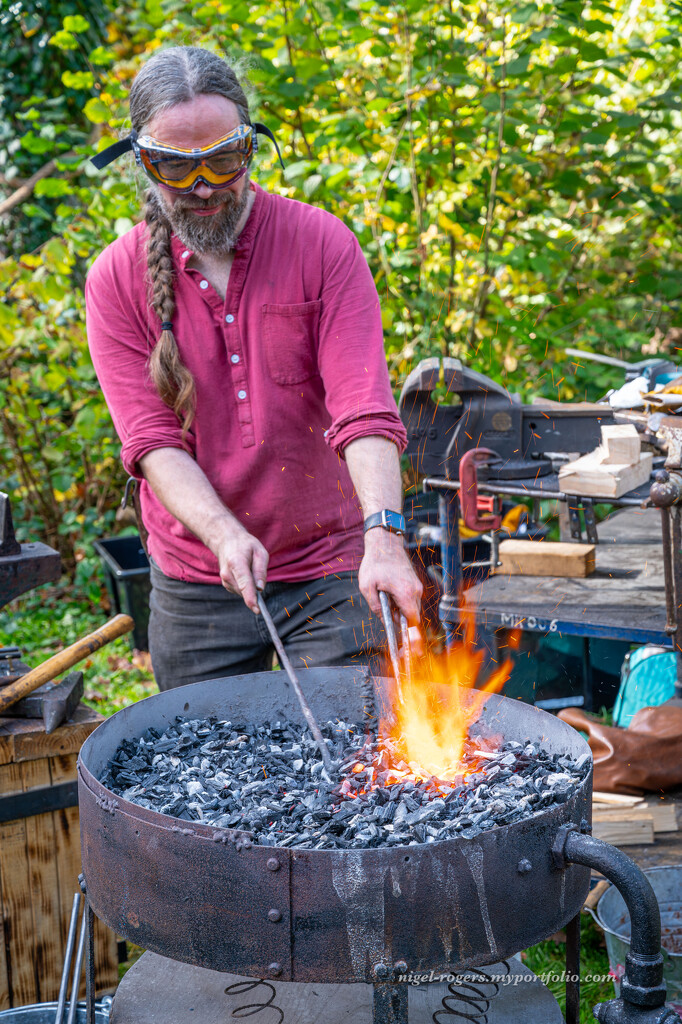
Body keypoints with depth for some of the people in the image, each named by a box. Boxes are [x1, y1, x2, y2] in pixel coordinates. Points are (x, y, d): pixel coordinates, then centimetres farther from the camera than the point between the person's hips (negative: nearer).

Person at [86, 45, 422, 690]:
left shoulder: (323, 244, -7)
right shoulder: (116, 280, -4)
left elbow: (365, 412, -16)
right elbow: (151, 440, -10)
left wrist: (383, 536, -31)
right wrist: (225, 535, -27)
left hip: (331, 570, -1)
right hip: (194, 585, 1)